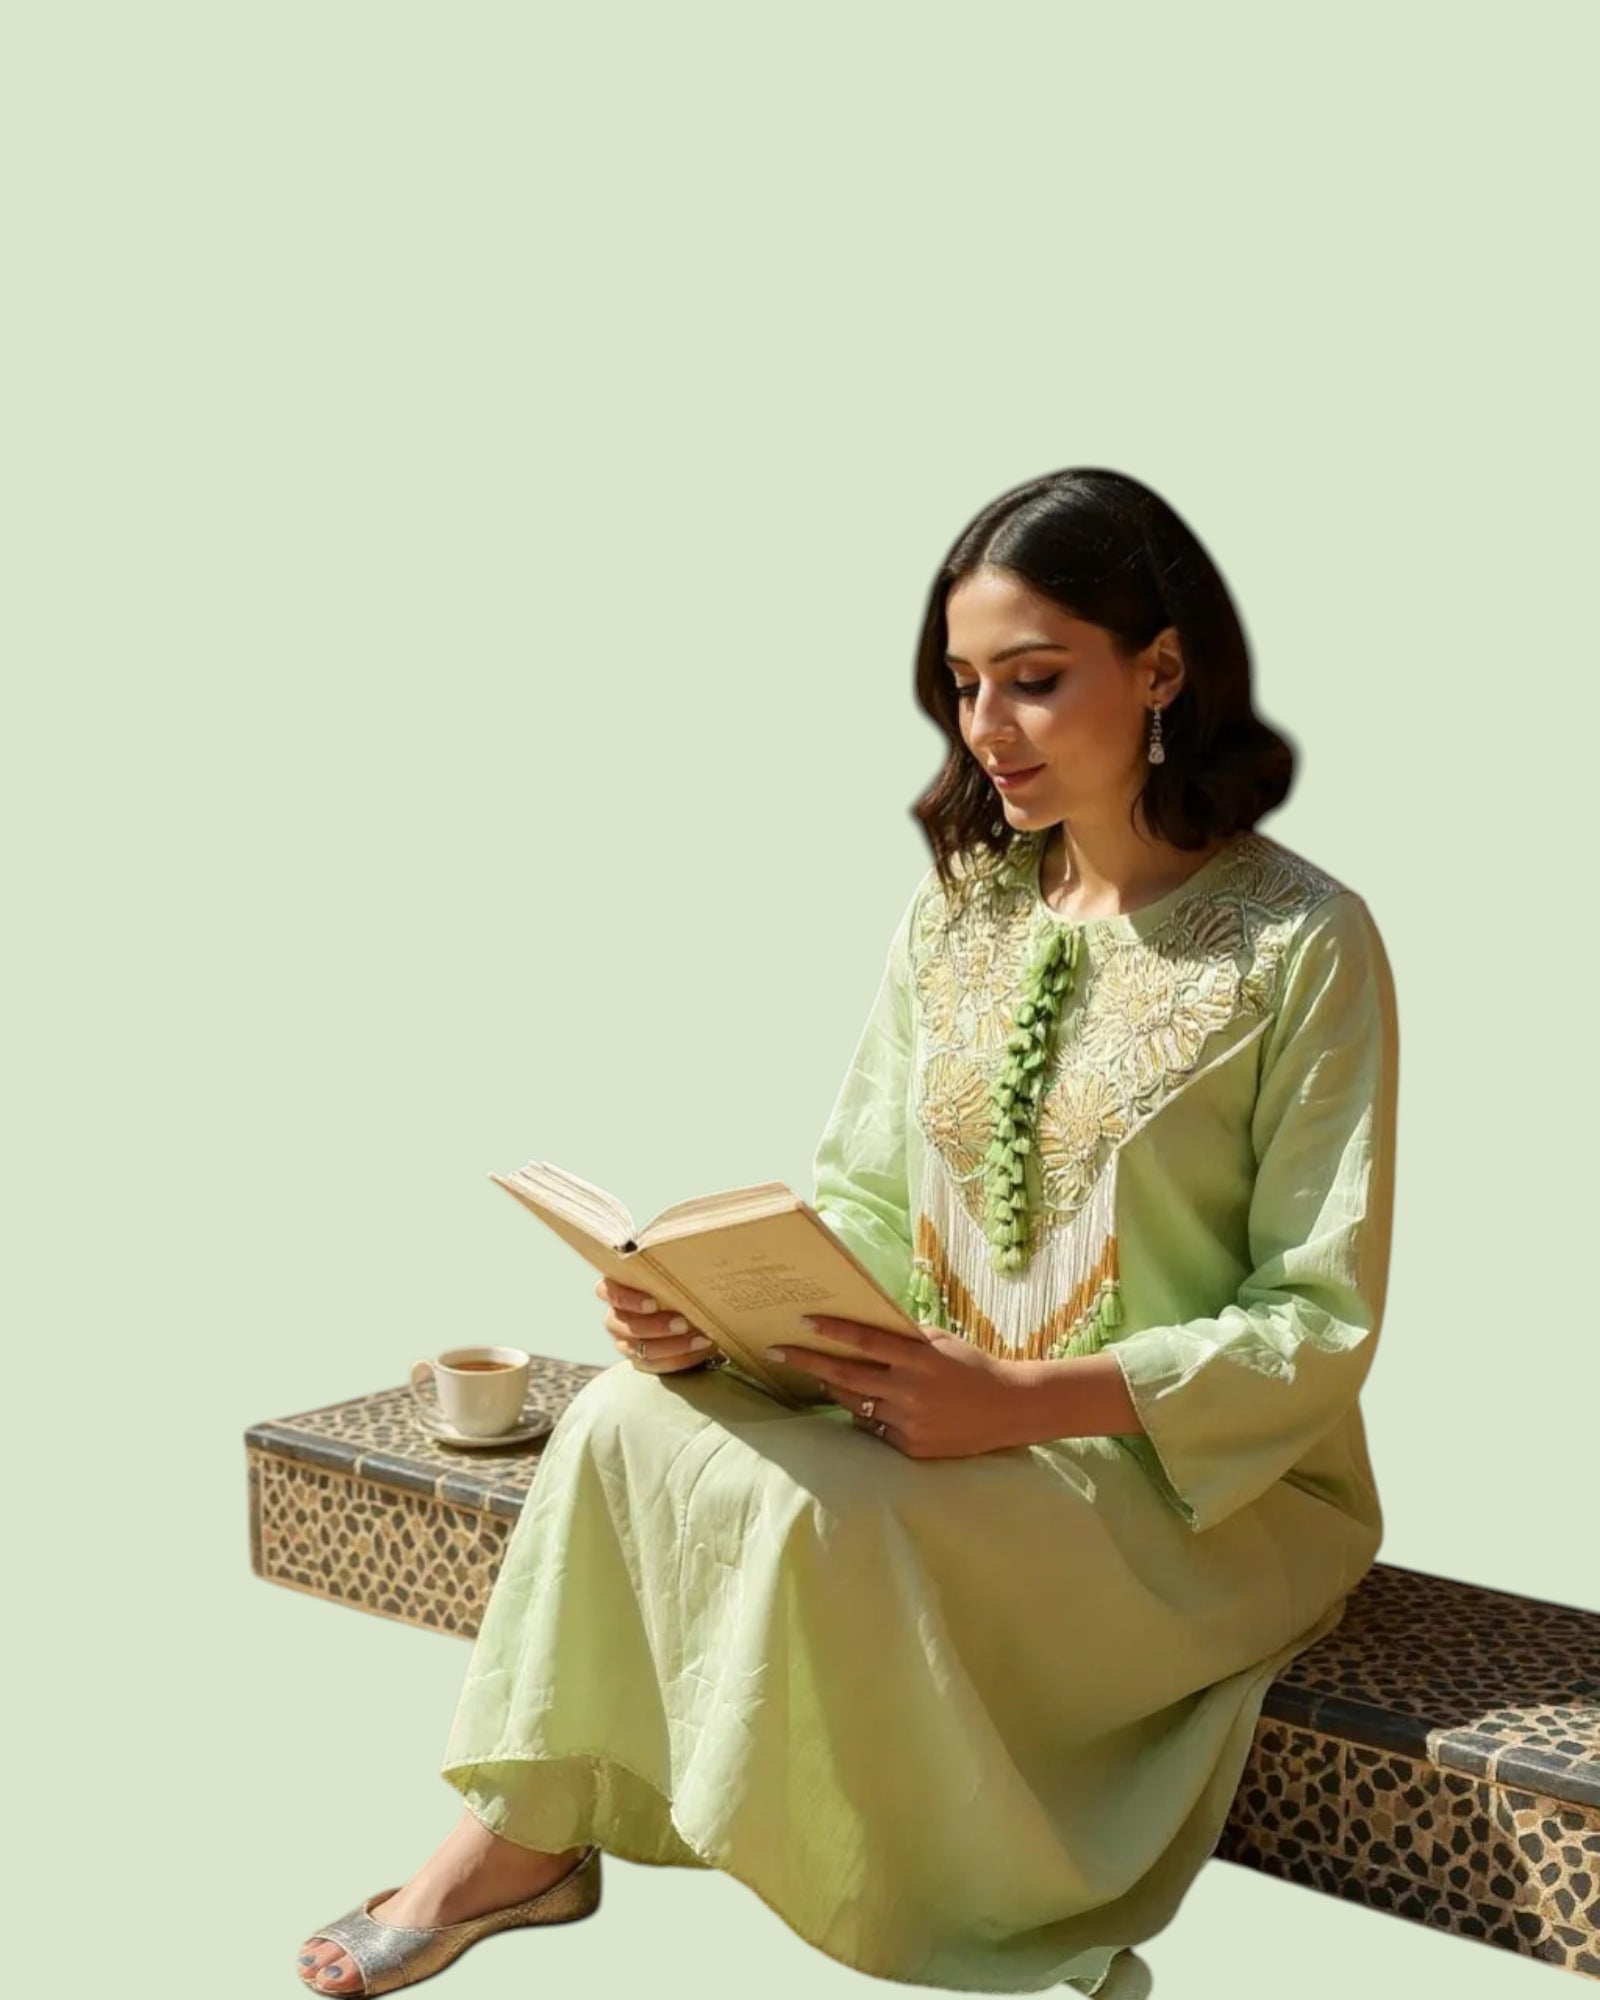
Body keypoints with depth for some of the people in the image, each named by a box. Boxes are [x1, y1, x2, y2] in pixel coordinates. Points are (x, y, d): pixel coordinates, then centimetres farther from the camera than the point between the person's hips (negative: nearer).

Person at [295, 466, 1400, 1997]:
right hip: (950, 1430, 5)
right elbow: (866, 1209, 8)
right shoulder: (954, 911, 7)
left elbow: (1319, 1323, -13)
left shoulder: (1301, 942, -11)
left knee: (815, 1511, -30)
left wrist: (1027, 1399, -24)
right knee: (631, 1419, -20)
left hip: (1205, 1492, -5)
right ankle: (527, 1835, -2)